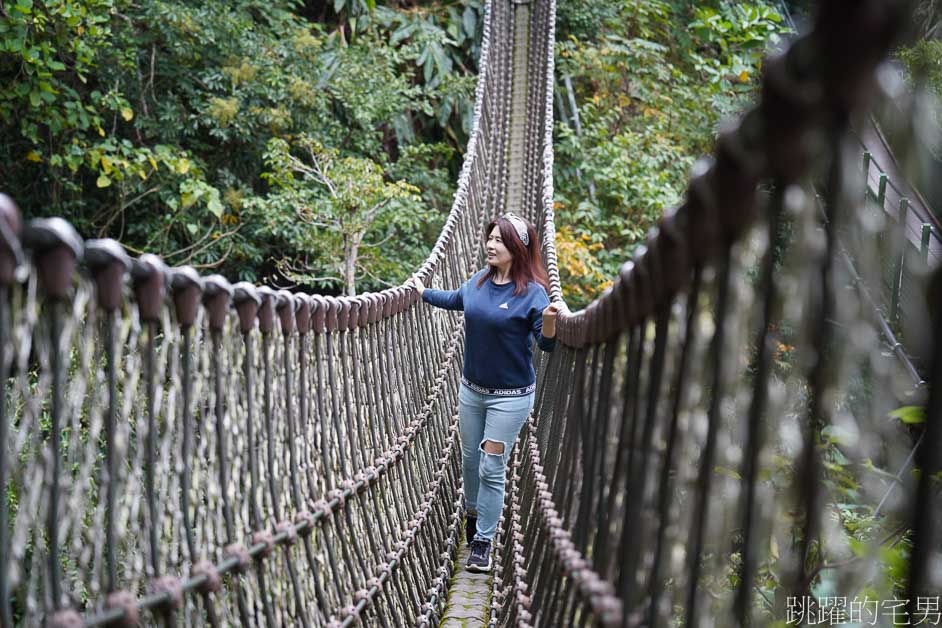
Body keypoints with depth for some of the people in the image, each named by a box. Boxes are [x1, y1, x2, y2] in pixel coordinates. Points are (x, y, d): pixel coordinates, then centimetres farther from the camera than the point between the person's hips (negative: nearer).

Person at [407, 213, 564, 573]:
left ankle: (483, 541, 10)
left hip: (510, 397, -6)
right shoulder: (479, 280, -1)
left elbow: (547, 344, -17)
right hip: (471, 388, 6)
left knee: (492, 469, -1)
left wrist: (549, 320, -37)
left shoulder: (531, 292, -18)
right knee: (470, 459, 19)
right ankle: (473, 511, 43)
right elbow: (456, 300, 21)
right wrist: (423, 292, 32)